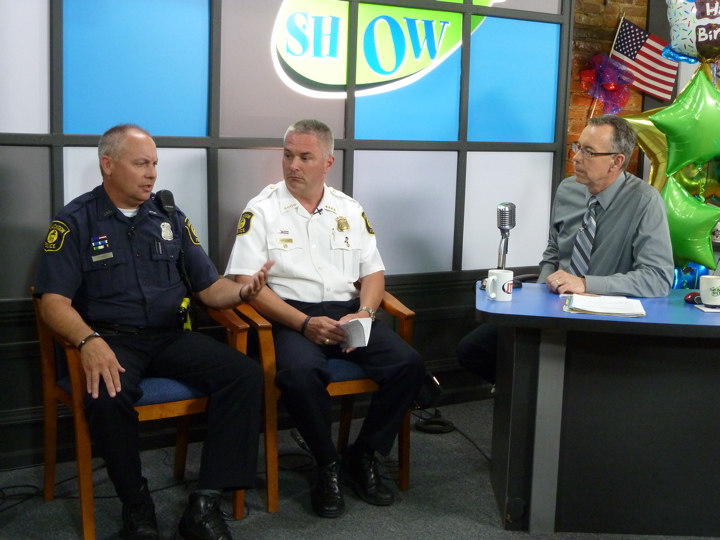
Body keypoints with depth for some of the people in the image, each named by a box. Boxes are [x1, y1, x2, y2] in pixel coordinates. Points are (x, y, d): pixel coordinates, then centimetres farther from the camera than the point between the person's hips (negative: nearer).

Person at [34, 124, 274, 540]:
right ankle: (137, 506, -11)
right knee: (108, 397, -37)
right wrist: (89, 341, -28)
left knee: (245, 374, -21)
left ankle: (205, 506, -18)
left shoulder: (171, 217, 14)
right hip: (111, 338, -4)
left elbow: (210, 287, 13)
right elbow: (54, 302, -8)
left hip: (171, 336, 4)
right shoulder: (76, 222, 2)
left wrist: (243, 291, -11)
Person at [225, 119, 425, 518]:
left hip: (348, 313, 4)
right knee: (300, 372, -36)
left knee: (408, 364, -20)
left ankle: (363, 456, 0)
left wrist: (364, 313, -8)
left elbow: (372, 273, 14)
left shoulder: (350, 211, 14)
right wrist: (305, 324, -17)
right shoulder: (261, 211, 1)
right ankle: (328, 466, -10)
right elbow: (247, 283, -7)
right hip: (291, 316, -4)